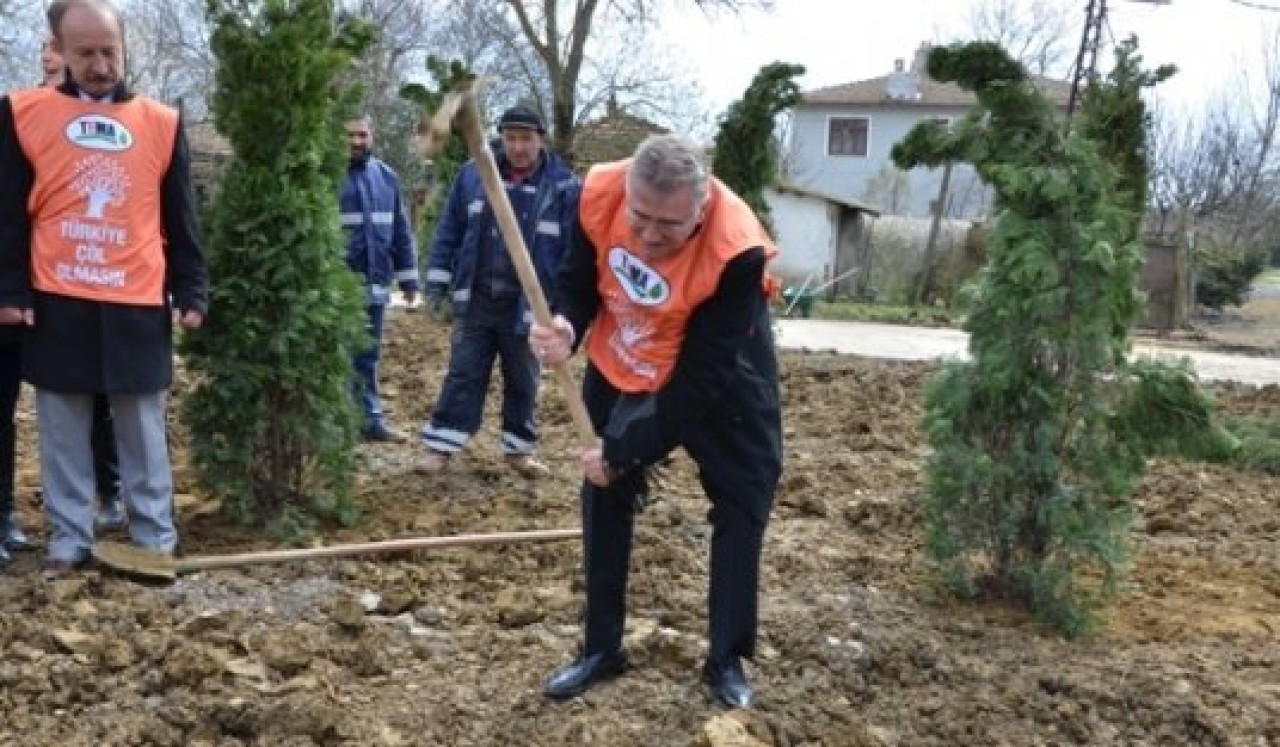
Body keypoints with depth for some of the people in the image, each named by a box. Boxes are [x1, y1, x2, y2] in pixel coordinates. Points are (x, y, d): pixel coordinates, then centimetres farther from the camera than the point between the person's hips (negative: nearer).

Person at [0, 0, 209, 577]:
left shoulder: (161, 122, 5)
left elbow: (180, 220, 8)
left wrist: (190, 293, 3)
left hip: (138, 307, 0)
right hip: (56, 306, 0)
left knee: (143, 432, 7)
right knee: (63, 434, 7)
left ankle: (154, 537, 17)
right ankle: (69, 540, 18)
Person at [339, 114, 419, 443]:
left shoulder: (386, 176, 10)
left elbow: (401, 231, 15)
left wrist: (408, 278, 13)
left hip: (374, 283, 5)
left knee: (368, 356, 14)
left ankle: (370, 419, 22)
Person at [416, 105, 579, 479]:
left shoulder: (565, 185, -8)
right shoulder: (473, 174, 0)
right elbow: (450, 230, 7)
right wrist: (437, 281, 5)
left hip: (528, 306, -1)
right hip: (476, 300, 1)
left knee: (523, 381, 12)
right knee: (463, 375, 6)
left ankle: (518, 448, 26)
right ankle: (441, 445, 12)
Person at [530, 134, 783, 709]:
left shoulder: (735, 251, -37)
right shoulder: (598, 195, -26)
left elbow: (700, 377, -32)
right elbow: (578, 282, -8)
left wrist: (625, 450, -30)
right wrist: (565, 328, -32)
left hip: (718, 381, -3)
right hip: (620, 372, 4)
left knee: (742, 502, -2)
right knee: (604, 499, 7)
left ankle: (726, 662, 16)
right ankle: (601, 649, 23)